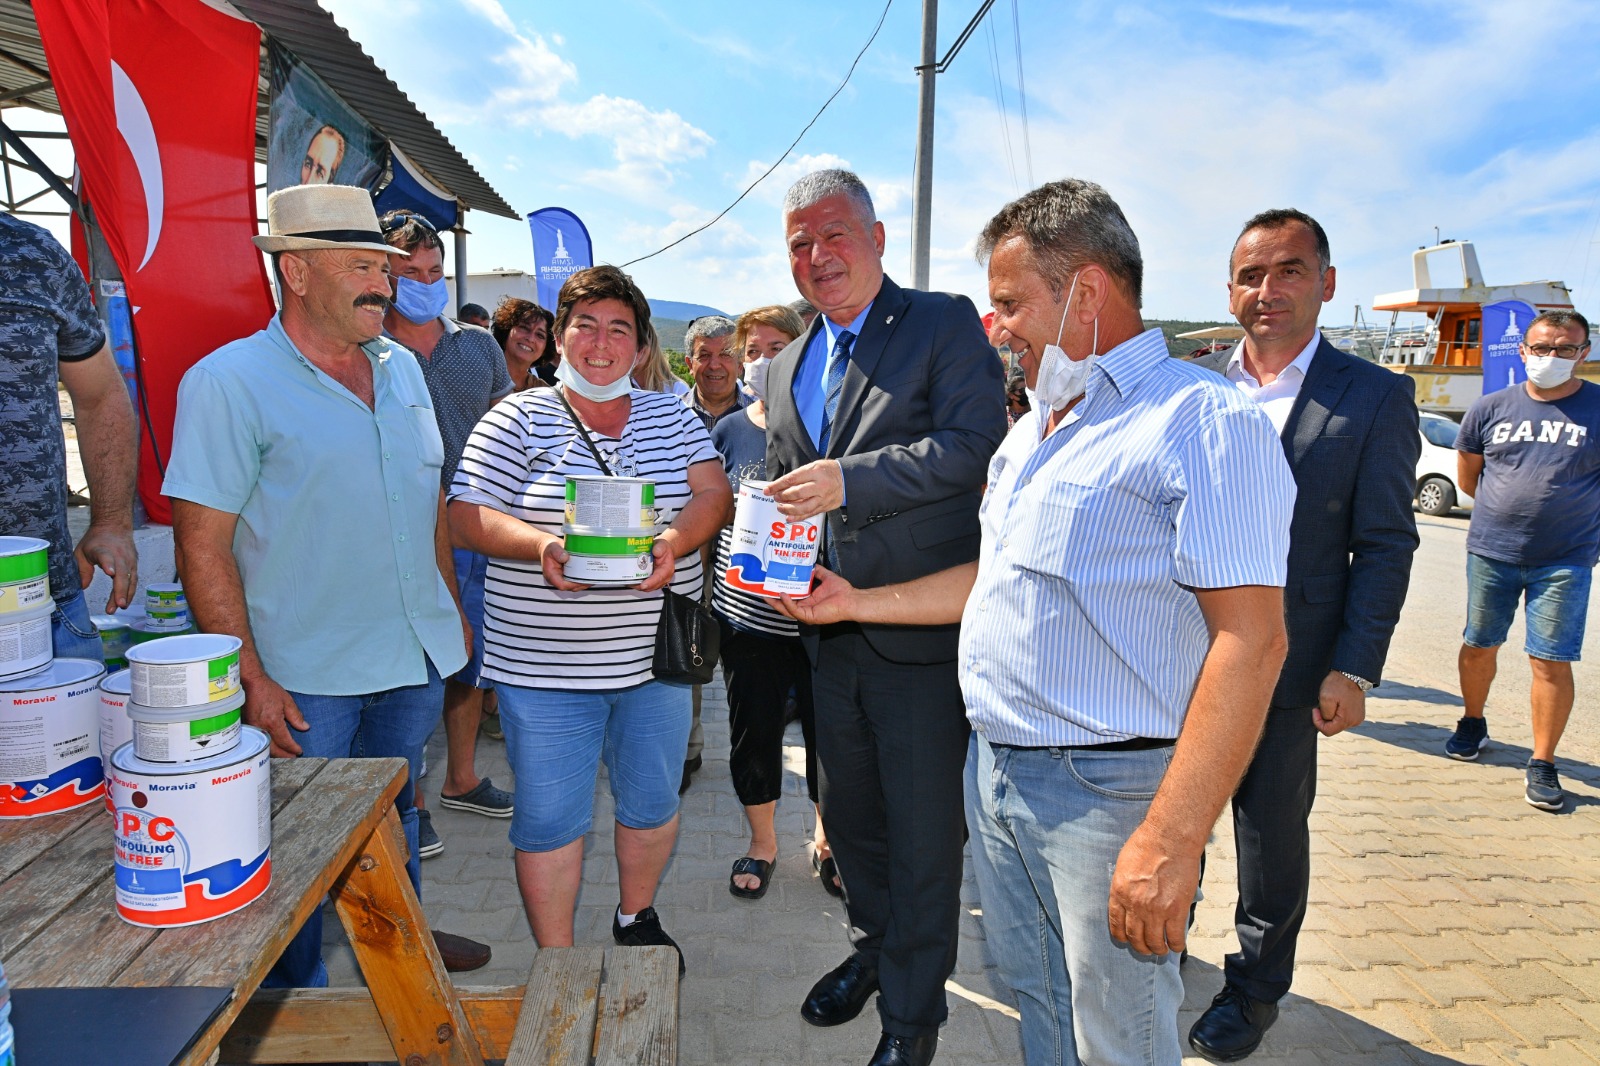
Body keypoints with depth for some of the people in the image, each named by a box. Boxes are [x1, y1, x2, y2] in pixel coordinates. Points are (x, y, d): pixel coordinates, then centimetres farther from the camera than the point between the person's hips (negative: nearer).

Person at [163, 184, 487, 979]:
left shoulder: (401, 368, 7)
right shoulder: (229, 381, -13)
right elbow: (202, 545, -15)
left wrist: (452, 611, 13)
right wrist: (251, 679, -18)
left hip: (416, 654, 6)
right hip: (306, 675, -5)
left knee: (395, 813, 23)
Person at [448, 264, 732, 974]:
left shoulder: (670, 416, 8)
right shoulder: (518, 419, -2)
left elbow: (713, 494, -2)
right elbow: (467, 518, -8)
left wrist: (675, 540, -23)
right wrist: (541, 547, -26)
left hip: (653, 654, 3)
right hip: (543, 664, -3)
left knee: (652, 801, 17)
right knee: (550, 816, 6)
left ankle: (637, 918, 43)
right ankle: (556, 962, 26)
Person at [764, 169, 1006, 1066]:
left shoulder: (946, 324, -6)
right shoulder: (786, 369, 14)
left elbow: (974, 444, -20)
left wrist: (849, 479, -24)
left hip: (922, 630, -6)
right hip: (831, 631, 7)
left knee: (924, 834, 5)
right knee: (849, 814, 21)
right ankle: (877, 947, 45)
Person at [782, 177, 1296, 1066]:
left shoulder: (1206, 425, -15)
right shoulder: (1033, 431, 15)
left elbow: (1251, 642, -21)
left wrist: (1170, 843, -25)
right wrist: (859, 602, 16)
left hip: (1109, 791, -8)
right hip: (995, 771, 8)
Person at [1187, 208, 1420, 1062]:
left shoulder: (1375, 397, -5)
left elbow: (1384, 545, -5)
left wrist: (1354, 670, -10)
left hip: (1284, 669, -2)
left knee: (1273, 835, 14)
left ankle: (1255, 988, 36)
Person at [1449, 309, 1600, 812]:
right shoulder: (1491, 408, 2)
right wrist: (1509, 509, 12)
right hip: (1491, 551, 2)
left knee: (1552, 661, -1)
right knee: (1479, 645, 13)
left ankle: (1542, 764, 10)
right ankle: (1473, 722, 36)